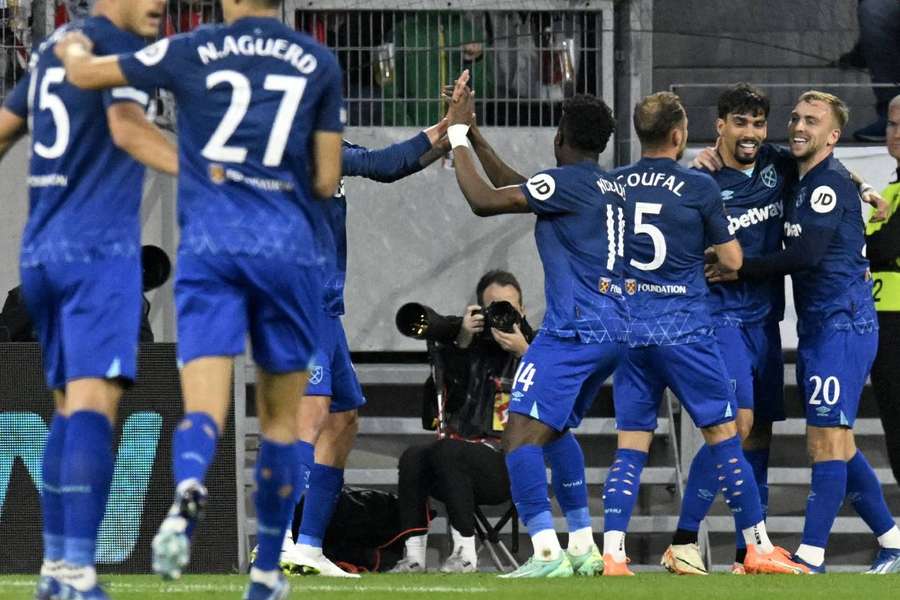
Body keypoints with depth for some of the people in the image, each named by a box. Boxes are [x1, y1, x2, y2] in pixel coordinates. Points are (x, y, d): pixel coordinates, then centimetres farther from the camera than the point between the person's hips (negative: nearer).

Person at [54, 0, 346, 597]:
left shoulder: (192, 51, 5)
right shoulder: (319, 63, 5)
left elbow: (84, 73, 14)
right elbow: (326, 181, 5)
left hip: (209, 248, 0)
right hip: (289, 246, 1)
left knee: (205, 406, -9)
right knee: (280, 418, 13)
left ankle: (189, 489, -43)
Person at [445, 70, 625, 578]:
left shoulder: (566, 182, -7)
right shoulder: (611, 189, 20)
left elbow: (485, 200, -10)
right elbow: (514, 188, 32)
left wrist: (458, 134, 1)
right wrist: (471, 133, 35)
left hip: (575, 329, -10)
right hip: (616, 331, 10)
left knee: (522, 435, -15)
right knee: (555, 430, 26)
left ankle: (548, 552, -29)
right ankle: (584, 546, 26)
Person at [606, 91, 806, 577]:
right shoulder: (699, 186, -5)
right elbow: (733, 260, 1)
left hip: (629, 330, 3)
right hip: (684, 327, -3)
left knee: (630, 448, 5)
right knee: (724, 436, 5)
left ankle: (612, 553, -9)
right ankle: (758, 547, 9)